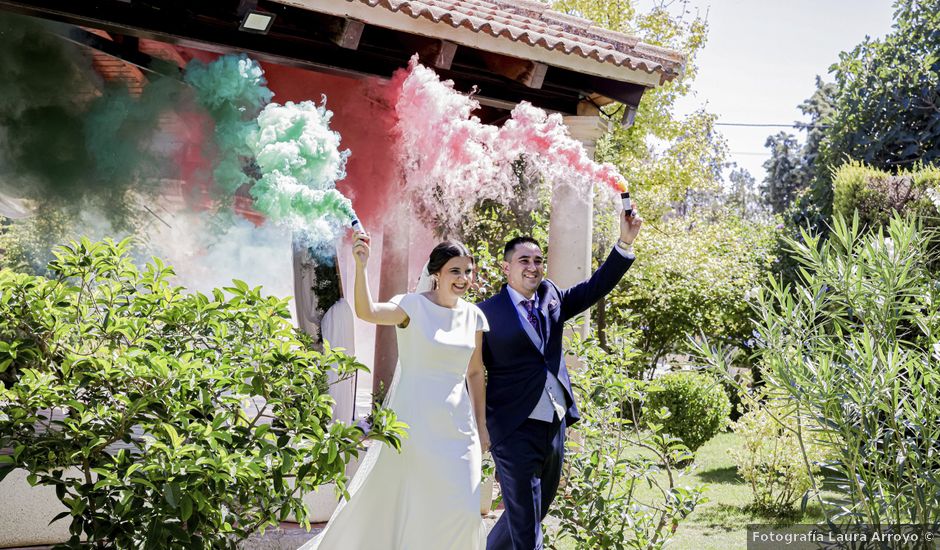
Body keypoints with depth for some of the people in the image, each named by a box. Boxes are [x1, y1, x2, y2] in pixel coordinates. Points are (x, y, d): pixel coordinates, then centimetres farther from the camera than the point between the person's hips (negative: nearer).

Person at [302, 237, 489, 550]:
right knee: (400, 504, 5)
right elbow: (366, 312, -27)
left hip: (458, 428, 4)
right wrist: (360, 266, -40)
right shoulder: (413, 306, -8)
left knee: (461, 510, 2)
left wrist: (482, 427, 14)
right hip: (413, 424, -4)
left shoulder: (473, 316, 6)